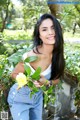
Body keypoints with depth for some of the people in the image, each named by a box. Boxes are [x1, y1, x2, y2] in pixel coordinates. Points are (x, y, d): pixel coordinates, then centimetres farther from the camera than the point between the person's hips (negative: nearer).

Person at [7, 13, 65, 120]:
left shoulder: (57, 54, -14)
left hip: (38, 97, 6)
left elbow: (56, 79, -1)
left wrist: (47, 82, -23)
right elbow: (14, 74, -15)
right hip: (20, 99, -6)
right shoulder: (31, 56, -32)